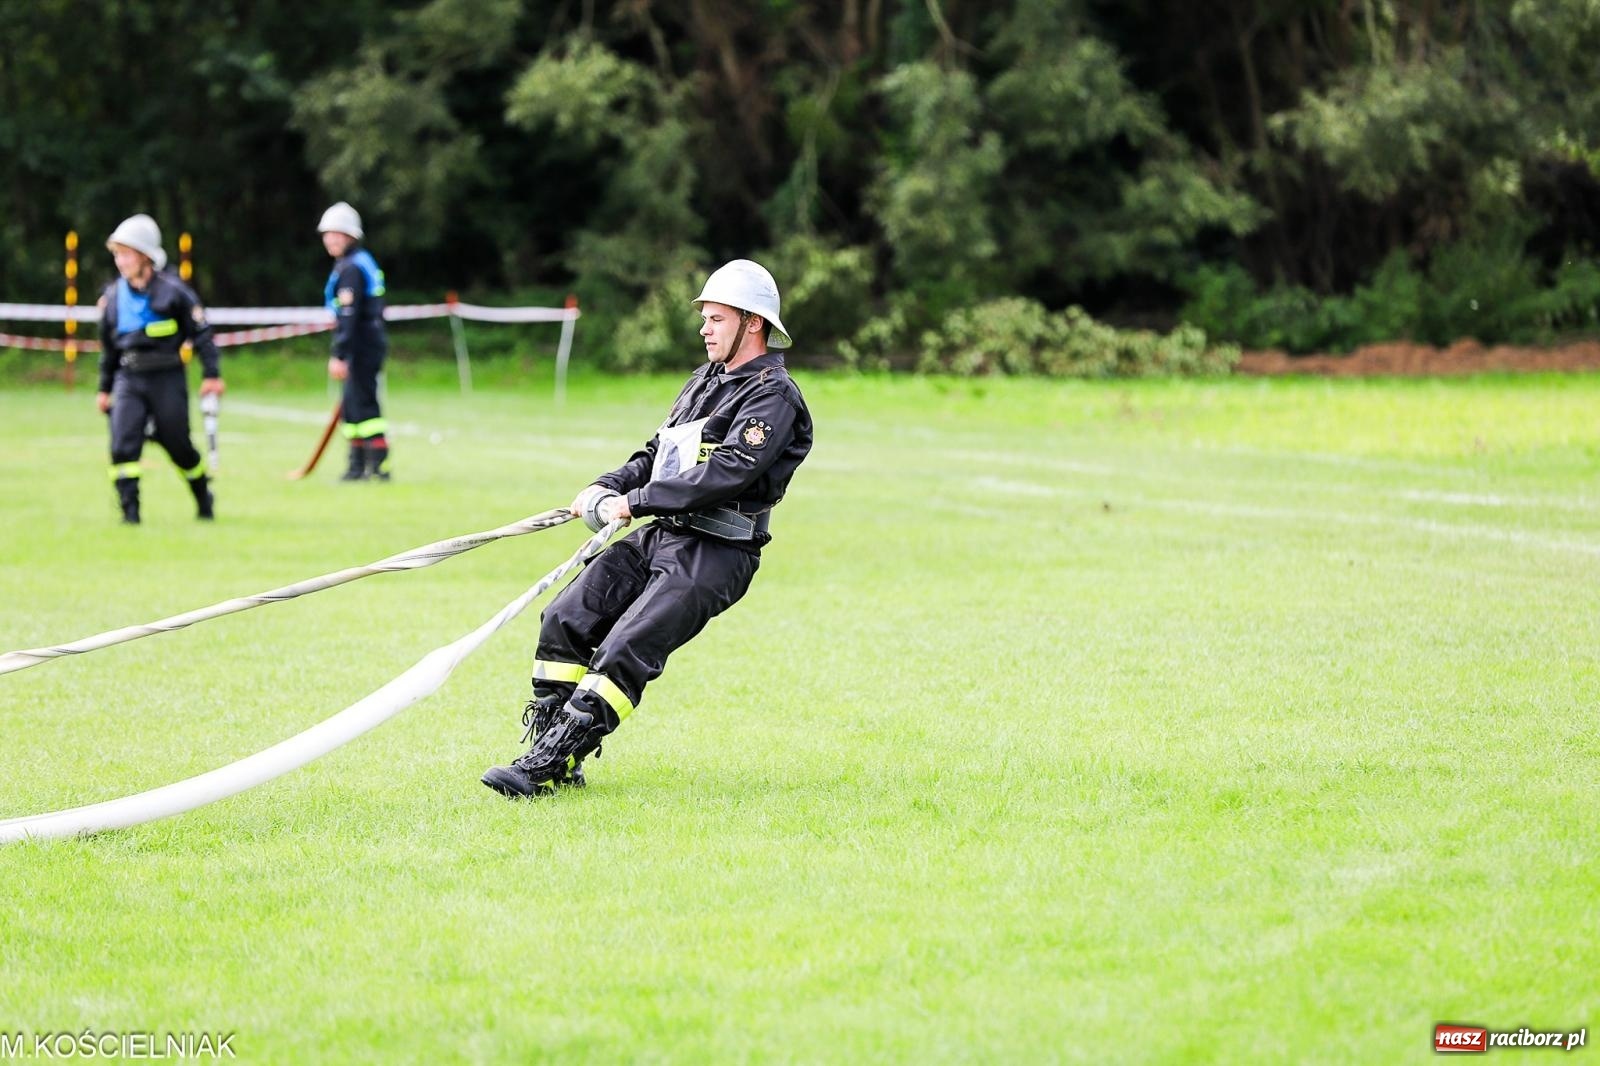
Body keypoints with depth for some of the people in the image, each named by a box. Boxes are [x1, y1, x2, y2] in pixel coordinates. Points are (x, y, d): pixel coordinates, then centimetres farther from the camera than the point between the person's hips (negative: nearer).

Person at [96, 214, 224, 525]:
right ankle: (129, 510, -11)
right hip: (128, 379, 3)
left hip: (167, 379, -3)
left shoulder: (172, 290, -7)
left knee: (179, 446, 4)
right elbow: (109, 347, 18)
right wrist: (104, 388, 20)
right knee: (123, 444, -14)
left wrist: (211, 373, -8)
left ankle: (204, 498, 29)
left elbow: (200, 332, -3)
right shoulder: (113, 296, 8)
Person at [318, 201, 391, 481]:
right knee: (351, 405, 15)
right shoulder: (363, 262, 17)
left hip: (362, 344, -10)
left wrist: (339, 355, -22)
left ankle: (380, 466, -12)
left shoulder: (350, 269, -14)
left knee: (364, 403, -10)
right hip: (370, 341, 10)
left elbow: (348, 316, -20)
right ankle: (357, 465, 20)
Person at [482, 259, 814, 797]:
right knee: (565, 620, -4)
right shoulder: (705, 381, 20)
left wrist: (635, 502, -20)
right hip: (659, 536, 9)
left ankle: (547, 768, -23)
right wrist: (607, 487, 2)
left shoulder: (773, 395, -9)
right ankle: (550, 747, 0)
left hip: (714, 555, -9)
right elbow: (656, 454, 23)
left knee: (625, 651, -21)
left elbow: (729, 472, -21)